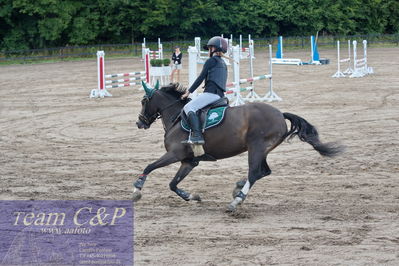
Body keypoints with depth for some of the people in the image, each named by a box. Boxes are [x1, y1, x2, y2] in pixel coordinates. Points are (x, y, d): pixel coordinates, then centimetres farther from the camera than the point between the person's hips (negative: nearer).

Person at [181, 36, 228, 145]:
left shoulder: (211, 61, -2)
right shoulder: (223, 64, 24)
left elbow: (201, 78, -5)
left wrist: (189, 92, -1)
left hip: (211, 92, -10)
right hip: (220, 94, 10)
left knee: (188, 108, -19)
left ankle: (197, 135, -36)